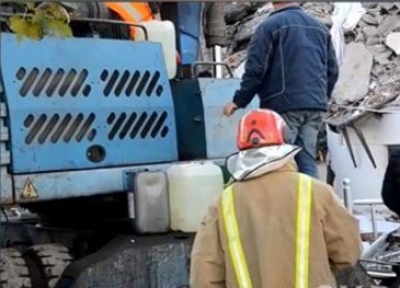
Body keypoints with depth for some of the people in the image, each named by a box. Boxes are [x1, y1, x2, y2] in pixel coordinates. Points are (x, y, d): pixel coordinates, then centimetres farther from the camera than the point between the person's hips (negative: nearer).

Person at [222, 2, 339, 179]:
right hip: (315, 106, 6)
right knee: (307, 161, 7)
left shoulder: (270, 26, -2)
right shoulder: (320, 28, 18)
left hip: (283, 106, -6)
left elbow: (255, 70, -7)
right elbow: (332, 70, 21)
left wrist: (239, 101, 1)